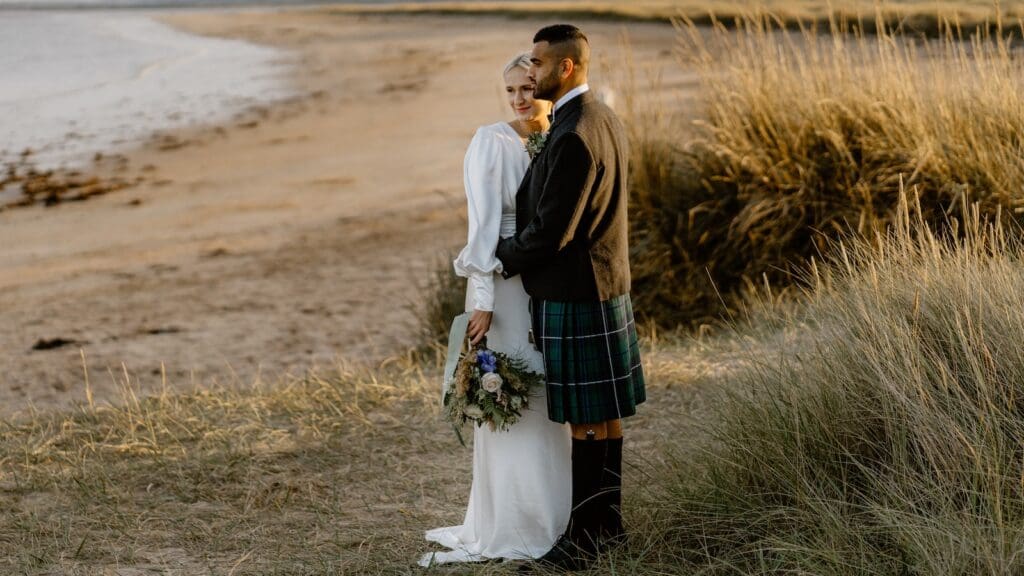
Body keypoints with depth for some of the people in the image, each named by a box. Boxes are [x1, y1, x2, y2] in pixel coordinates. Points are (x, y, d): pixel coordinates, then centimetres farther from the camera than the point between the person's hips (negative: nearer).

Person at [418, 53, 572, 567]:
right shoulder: (492, 142, -11)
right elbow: (483, 223, -14)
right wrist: (482, 301, -18)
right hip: (505, 286, -6)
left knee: (546, 403, 11)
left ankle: (547, 520, 22)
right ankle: (507, 530, 9)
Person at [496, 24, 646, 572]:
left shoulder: (574, 136, -22)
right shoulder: (603, 119, 10)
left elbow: (550, 230, -21)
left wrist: (502, 259, -5)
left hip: (574, 295, -10)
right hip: (604, 285, 10)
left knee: (588, 419, -3)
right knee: (603, 416, 16)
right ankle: (607, 521, 25)